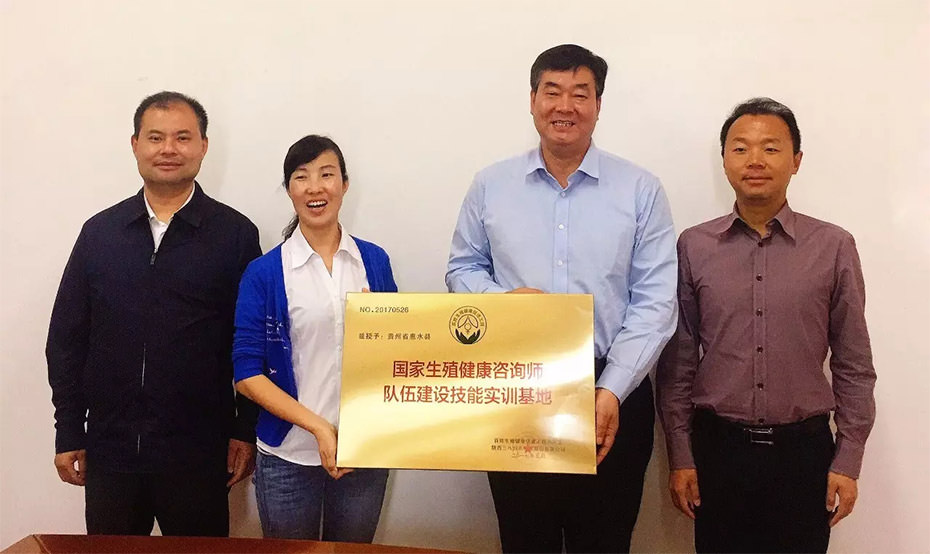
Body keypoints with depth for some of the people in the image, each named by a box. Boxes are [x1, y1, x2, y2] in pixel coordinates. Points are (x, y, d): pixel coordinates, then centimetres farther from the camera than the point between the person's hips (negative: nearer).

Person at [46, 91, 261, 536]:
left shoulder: (235, 234, -3)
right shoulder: (100, 231, 5)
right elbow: (66, 337, 7)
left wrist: (246, 432, -4)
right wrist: (68, 432, 5)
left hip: (197, 453, -2)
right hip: (108, 449, 3)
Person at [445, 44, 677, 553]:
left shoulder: (641, 190, -1)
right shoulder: (489, 186, 5)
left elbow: (654, 304, -5)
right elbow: (462, 269, 12)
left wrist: (611, 392, -15)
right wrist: (502, 298, -10)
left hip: (612, 394, -1)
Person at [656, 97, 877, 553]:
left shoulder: (834, 248, -2)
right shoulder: (693, 247, -1)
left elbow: (853, 366, 2)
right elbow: (678, 362, 1)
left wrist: (847, 461, 0)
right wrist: (680, 457, 0)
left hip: (803, 451, 0)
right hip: (718, 448, 0)